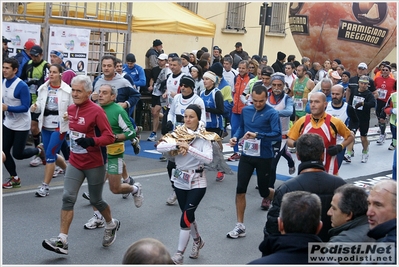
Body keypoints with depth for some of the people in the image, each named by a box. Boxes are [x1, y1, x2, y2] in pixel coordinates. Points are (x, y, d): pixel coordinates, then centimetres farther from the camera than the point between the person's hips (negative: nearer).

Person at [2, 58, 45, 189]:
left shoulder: (22, 86, -23)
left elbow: (25, 107, -24)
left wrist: (7, 108, -32)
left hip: (21, 125, -6)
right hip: (8, 123, 6)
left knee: (18, 154, -1)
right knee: (4, 151, 4)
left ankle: (39, 150, 28)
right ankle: (14, 178, 20)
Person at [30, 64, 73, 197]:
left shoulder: (67, 90, -10)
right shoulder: (43, 88, 2)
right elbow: (40, 105, 9)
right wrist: (35, 107, -13)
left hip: (60, 127, -5)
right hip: (46, 126, 5)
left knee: (49, 155, -9)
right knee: (52, 155, 15)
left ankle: (45, 186, 0)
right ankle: (68, 170, 44)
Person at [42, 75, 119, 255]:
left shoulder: (96, 111, -17)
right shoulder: (70, 109, 3)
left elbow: (110, 137, -20)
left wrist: (91, 141, -34)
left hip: (95, 164, -5)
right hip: (75, 162, 5)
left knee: (96, 200, 10)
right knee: (67, 198, -7)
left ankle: (111, 225, 39)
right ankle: (62, 241, -6)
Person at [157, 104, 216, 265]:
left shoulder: (204, 137, -10)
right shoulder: (178, 133, -1)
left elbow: (208, 159, -25)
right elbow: (159, 147, -14)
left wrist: (189, 148, -31)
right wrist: (177, 144, -28)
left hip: (197, 182, -4)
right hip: (180, 181, 5)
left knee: (186, 217, -10)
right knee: (188, 215, 18)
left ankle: (179, 255, 0)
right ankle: (197, 241, 44)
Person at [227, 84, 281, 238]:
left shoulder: (272, 114, -13)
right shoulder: (246, 110, 3)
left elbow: (277, 135, -23)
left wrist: (257, 135, -31)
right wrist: (235, 137, 0)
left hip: (264, 157, -4)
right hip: (247, 156, 4)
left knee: (264, 192, 10)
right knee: (240, 190, -4)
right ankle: (240, 226, 6)